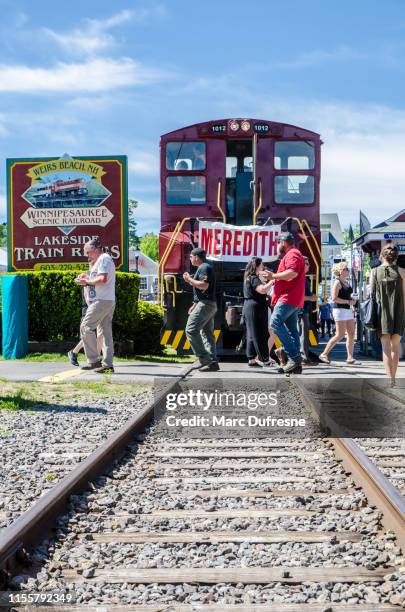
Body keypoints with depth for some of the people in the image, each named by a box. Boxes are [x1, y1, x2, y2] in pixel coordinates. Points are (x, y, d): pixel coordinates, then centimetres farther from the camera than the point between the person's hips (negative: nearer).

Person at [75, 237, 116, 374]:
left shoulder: (103, 259, -8)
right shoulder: (106, 259, 24)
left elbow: (103, 279, -20)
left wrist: (87, 282, -10)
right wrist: (88, 278, 14)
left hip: (102, 300, -10)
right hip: (109, 301, 11)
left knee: (86, 327, -9)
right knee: (106, 332, 7)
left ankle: (93, 360, -9)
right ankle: (108, 364, 5)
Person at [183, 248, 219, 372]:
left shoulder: (204, 268, -10)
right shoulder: (204, 267, 23)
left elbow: (204, 285, -24)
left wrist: (189, 280, -13)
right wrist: (195, 305, 26)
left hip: (205, 305, -11)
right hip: (209, 305, 11)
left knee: (191, 330, -12)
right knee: (207, 333, 8)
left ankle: (204, 358, -15)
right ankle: (213, 362, 5)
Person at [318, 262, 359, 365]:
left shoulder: (347, 282, 16)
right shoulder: (337, 282, -9)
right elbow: (334, 298, -17)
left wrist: (352, 300, 7)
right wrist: (349, 301, -17)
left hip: (348, 310, 9)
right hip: (340, 310, -9)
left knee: (351, 334, 2)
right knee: (340, 335, -9)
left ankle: (350, 358, 4)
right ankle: (324, 354, 0)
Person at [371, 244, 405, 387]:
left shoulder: (375, 272, 1)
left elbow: (372, 294, 2)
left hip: (381, 313, 0)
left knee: (386, 346, 0)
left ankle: (390, 378, -13)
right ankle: (393, 377, 16)